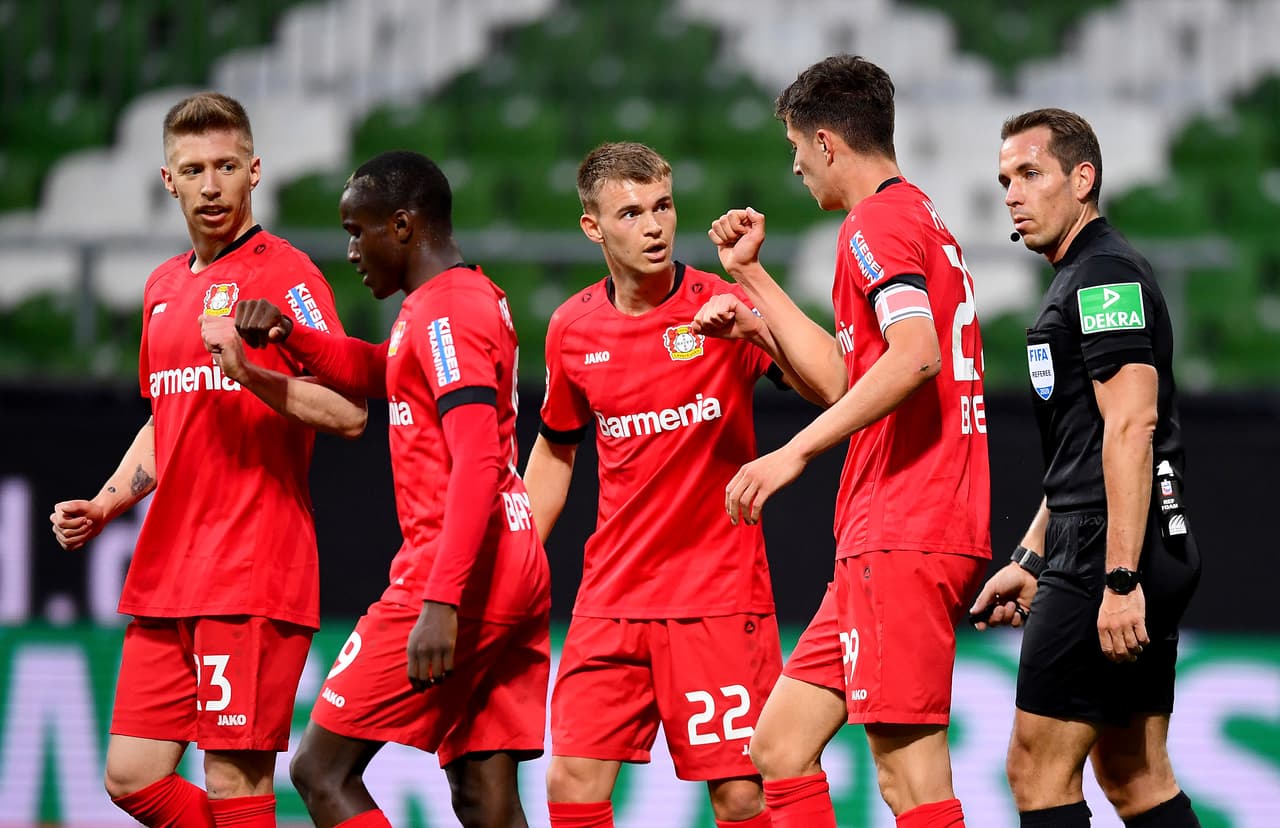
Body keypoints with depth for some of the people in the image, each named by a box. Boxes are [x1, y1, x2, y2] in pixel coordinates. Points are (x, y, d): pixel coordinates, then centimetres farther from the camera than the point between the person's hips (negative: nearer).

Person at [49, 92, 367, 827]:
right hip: (164, 575, 8)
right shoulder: (164, 287, 18)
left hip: (252, 573, -8)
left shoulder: (284, 273, -5)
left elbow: (349, 413, -14)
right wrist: (104, 506, 16)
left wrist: (251, 372, -26)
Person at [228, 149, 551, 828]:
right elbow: (375, 373, 35)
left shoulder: (443, 314, -11)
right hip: (519, 574, 9)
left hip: (458, 570, -9)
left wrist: (441, 602, -27)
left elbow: (476, 465, -21)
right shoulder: (479, 299, 18)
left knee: (322, 770, -5)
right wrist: (290, 336, 17)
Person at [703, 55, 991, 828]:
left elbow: (914, 355, -25)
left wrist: (795, 452, -26)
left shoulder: (878, 221, -8)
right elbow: (849, 374, 31)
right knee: (781, 742, 10)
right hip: (889, 539, 10)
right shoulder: (923, 219, 23)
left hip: (903, 538, -10)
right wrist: (751, 275, 34)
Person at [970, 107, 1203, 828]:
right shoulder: (1084, 280, 22)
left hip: (1109, 554, -10)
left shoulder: (1105, 273, -11)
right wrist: (1031, 560, 27)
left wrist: (1119, 580, -25)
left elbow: (1130, 427, -21)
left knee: (1038, 768, -9)